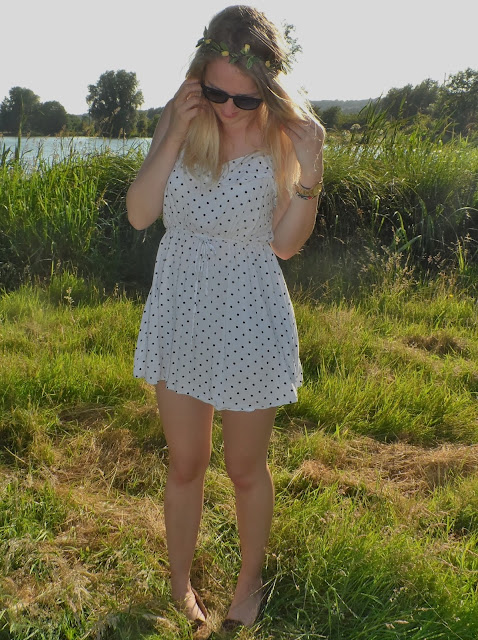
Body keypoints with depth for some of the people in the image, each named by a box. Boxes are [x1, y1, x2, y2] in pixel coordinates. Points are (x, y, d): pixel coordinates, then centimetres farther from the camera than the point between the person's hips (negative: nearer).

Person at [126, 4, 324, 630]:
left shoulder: (286, 135, -13)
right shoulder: (182, 117, -5)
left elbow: (286, 244, -10)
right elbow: (139, 214, -9)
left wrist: (310, 173, -24)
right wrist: (175, 134, -19)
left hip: (250, 324, -2)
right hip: (179, 315, 3)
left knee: (245, 468, 15)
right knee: (185, 465, 17)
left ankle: (250, 582, 42)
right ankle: (180, 585, 40)